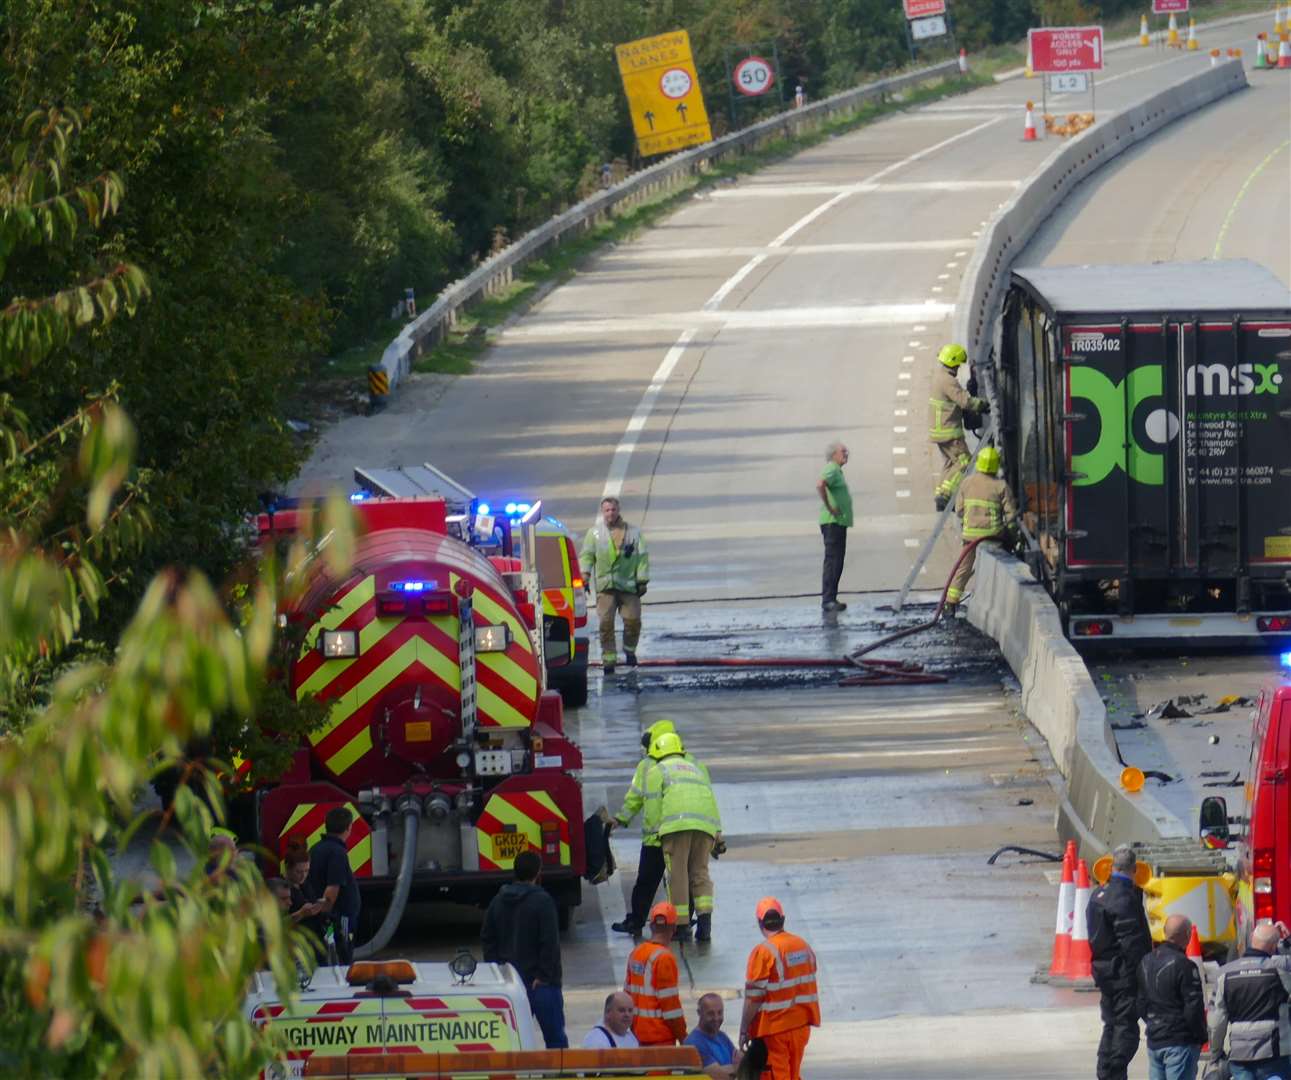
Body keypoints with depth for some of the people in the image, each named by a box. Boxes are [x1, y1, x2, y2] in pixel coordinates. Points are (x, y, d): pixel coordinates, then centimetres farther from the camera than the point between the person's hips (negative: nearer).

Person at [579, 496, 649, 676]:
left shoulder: (633, 532, 9)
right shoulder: (595, 532, 10)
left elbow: (642, 557, 7)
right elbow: (586, 555, 8)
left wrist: (642, 580, 0)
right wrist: (585, 575, -7)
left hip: (628, 585, 0)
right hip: (605, 585, 0)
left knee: (633, 620, -5)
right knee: (606, 622, -7)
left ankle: (629, 650, 20)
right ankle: (608, 658, -1)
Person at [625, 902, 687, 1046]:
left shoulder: (636, 953, 7)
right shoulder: (664, 958, -16)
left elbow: (628, 993, 14)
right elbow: (670, 1002, -17)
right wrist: (683, 1038, -9)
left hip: (639, 1033, 8)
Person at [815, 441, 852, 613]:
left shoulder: (837, 471, 20)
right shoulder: (832, 470, -13)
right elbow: (820, 485, -32)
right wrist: (829, 507, -24)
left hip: (839, 523, 10)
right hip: (833, 522, -10)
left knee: (837, 561, 12)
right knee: (832, 561, -12)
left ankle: (831, 599, 16)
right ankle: (828, 600, -14)